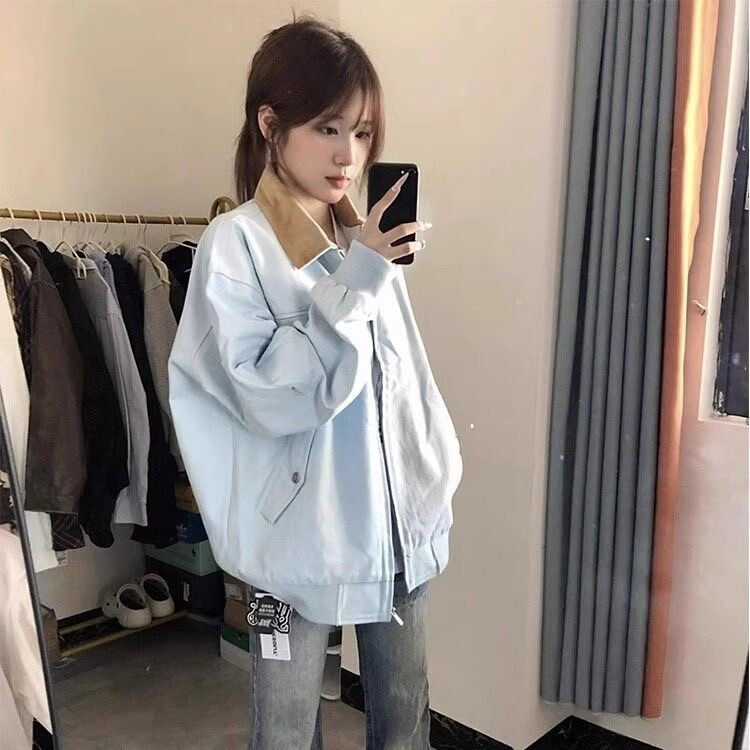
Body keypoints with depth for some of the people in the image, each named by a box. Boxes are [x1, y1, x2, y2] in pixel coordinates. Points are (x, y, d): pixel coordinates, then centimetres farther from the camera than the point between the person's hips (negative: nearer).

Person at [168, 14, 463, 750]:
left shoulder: (366, 236, 4)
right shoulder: (234, 243, -12)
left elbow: (408, 377, 9)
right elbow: (266, 395, -20)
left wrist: (436, 485, 10)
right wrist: (353, 284, -24)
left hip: (396, 520, 5)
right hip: (299, 533, -4)